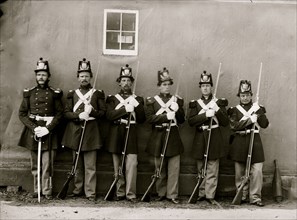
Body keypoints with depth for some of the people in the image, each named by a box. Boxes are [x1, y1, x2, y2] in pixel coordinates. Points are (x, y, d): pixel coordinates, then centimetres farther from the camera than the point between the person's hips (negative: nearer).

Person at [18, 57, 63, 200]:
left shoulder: (54, 93, 4)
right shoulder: (29, 92, 8)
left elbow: (59, 114, 0)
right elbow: (22, 113, 4)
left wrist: (48, 128, -13)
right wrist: (34, 128, -9)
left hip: (49, 132, -2)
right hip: (32, 131, 2)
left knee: (47, 164, -4)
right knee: (34, 165, 7)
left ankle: (47, 191, 3)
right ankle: (36, 190, 16)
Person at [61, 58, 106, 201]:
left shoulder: (98, 94, 6)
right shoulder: (72, 94, 11)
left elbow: (103, 112, 2)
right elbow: (66, 113, 5)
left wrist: (92, 112, -16)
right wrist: (79, 115, -13)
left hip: (91, 132, -2)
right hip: (75, 131, 3)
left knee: (90, 165, -4)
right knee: (77, 164, 10)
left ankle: (90, 193, -1)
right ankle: (78, 189, 21)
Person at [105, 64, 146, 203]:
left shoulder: (138, 99, 13)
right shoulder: (112, 98, 11)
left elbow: (142, 119, 4)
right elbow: (109, 115, -5)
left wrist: (137, 106, -10)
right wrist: (125, 109, -15)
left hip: (131, 134, 0)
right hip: (116, 134, 1)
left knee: (132, 163, -11)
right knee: (117, 165, 5)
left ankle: (130, 194, -7)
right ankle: (120, 193, 14)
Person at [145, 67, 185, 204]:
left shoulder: (177, 100, 10)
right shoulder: (152, 101, 5)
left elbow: (182, 120, 6)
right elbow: (150, 118, -7)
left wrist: (177, 110, -13)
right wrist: (166, 116, -18)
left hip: (173, 137, 1)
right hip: (158, 137, -1)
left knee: (174, 167, -3)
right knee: (160, 168, 7)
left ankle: (172, 194, 4)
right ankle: (161, 193, 18)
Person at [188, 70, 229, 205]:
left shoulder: (219, 102, 4)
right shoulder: (195, 103, 7)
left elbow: (225, 122, -2)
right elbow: (191, 121, -6)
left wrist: (217, 110, -18)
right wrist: (206, 115, -18)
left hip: (215, 138, -2)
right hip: (200, 138, 2)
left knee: (212, 169, -3)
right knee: (201, 169, 8)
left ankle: (210, 195, 2)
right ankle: (202, 193, 18)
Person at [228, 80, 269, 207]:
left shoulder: (258, 108, 10)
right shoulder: (235, 110, 6)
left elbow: (265, 124, -1)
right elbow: (234, 126, -9)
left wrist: (260, 113, -15)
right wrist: (249, 120, -14)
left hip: (255, 141, 0)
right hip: (239, 143, 0)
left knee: (257, 170, -7)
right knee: (240, 172, 5)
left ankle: (255, 197, 0)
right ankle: (242, 196, 16)